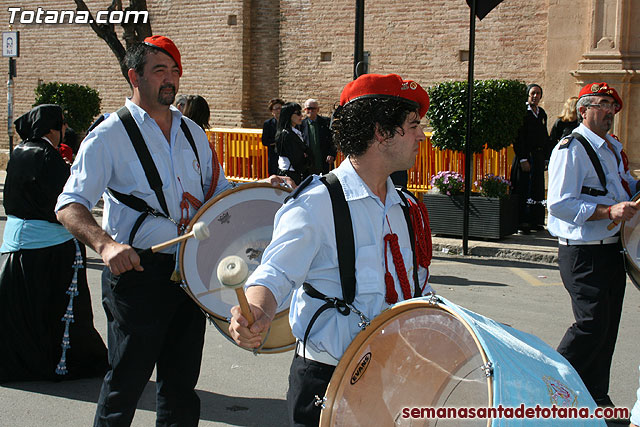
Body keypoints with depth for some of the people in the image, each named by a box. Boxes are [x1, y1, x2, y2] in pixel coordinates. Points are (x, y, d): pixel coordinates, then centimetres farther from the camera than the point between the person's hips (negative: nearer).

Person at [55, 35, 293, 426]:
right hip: (137, 270, -5)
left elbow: (217, 188, 22)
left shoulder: (192, 132, 11)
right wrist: (106, 244, -32)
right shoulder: (110, 136, -8)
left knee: (182, 379, 14)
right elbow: (70, 206, -14)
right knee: (127, 379, 3)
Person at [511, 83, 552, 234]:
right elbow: (518, 137, -12)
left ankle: (535, 221, 17)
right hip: (525, 156, -7)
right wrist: (523, 159, -17)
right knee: (524, 192, -5)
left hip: (539, 157, 7)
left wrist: (546, 157, 12)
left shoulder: (542, 113, 14)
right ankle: (522, 223, 1)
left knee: (538, 191, 9)